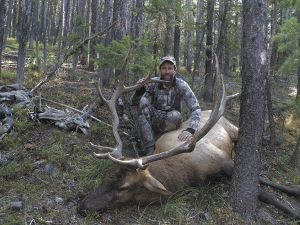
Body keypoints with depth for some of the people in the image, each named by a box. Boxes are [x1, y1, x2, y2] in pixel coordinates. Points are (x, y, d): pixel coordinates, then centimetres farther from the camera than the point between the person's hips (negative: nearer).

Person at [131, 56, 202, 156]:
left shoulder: (182, 85, -14)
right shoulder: (153, 83, -10)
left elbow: (196, 109, -22)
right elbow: (134, 103, -16)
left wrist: (191, 130, -40)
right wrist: (139, 91, -40)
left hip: (171, 122, -1)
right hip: (153, 121, 2)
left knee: (175, 115, -34)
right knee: (142, 101, -25)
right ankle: (150, 148, -27)